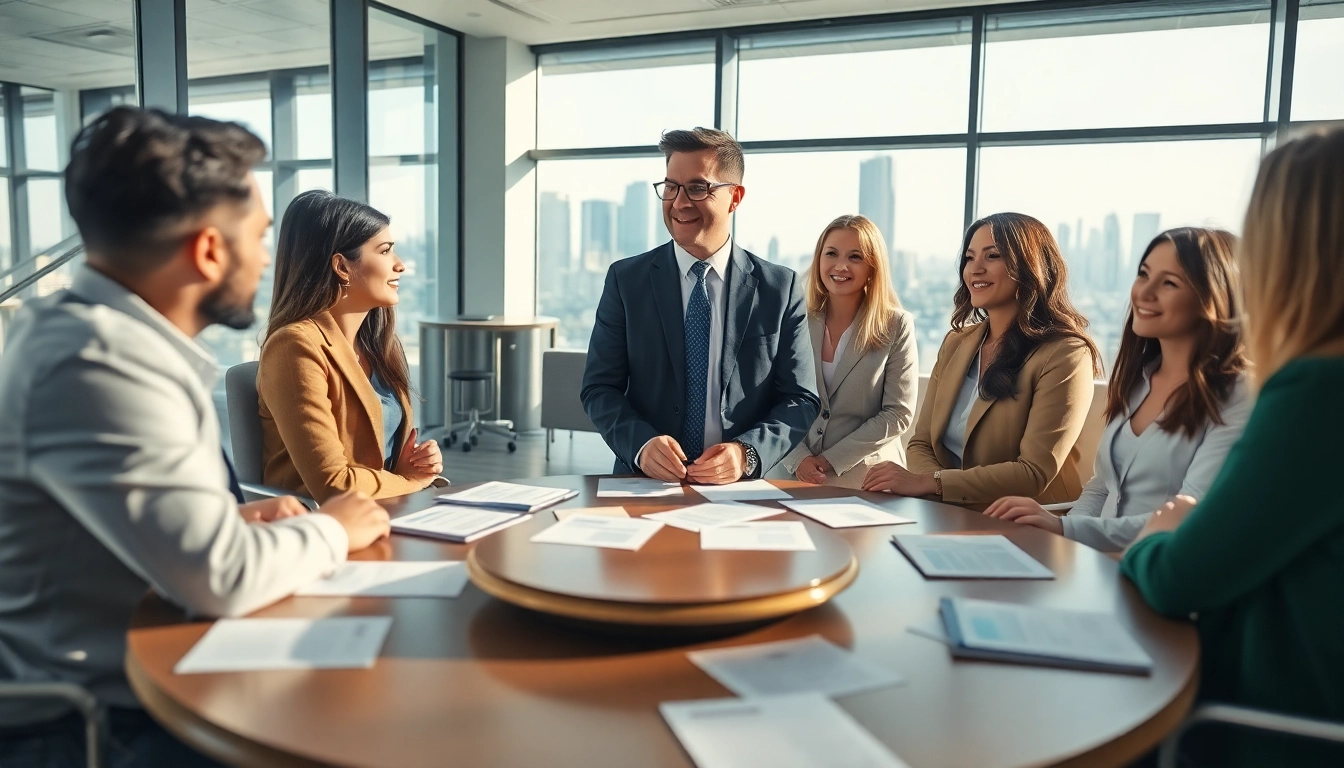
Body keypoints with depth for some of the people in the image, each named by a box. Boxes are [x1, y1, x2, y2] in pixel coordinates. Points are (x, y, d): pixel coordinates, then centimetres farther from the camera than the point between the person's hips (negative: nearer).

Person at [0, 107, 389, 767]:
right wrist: (331, 530, -10)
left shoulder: (91, 331, 8)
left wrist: (233, 520, 1)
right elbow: (222, 578, -29)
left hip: (125, 681, 9)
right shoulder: (100, 365, -25)